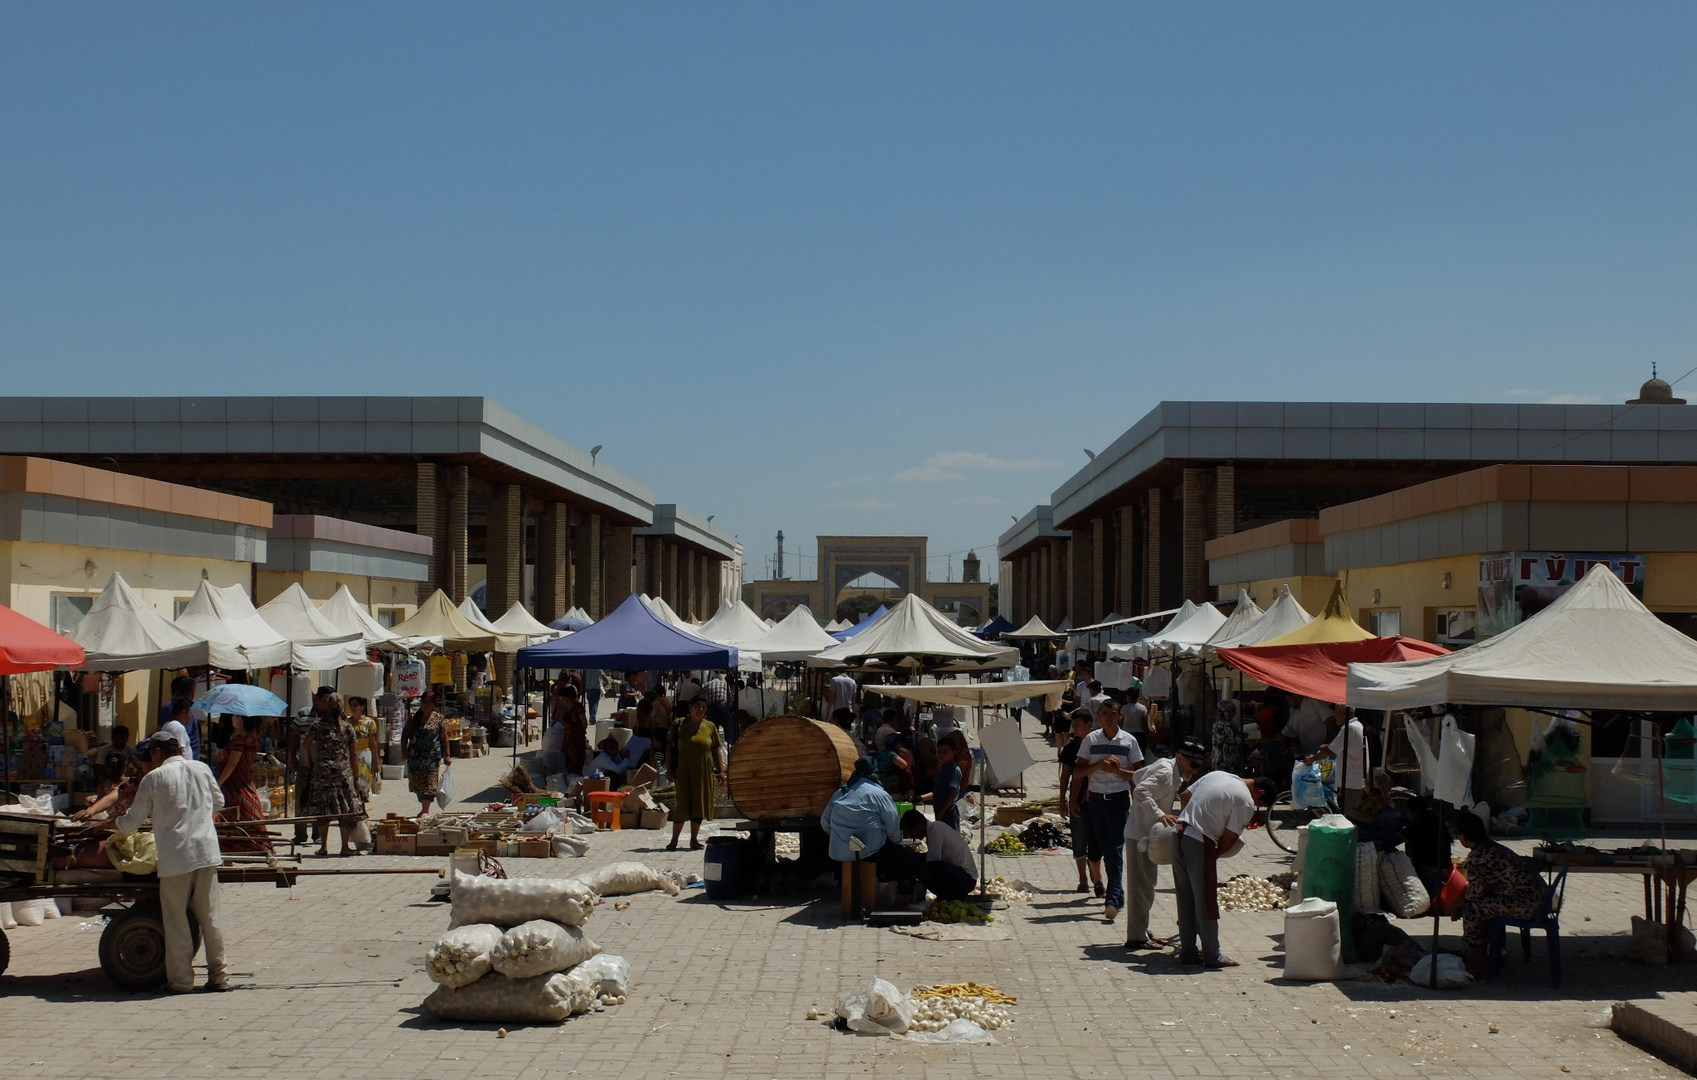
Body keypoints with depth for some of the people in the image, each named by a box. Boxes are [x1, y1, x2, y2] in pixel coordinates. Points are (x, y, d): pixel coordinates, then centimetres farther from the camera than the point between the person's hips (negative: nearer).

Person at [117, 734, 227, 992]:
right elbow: (218, 803, 23)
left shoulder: (154, 778, -2)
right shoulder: (202, 768, 9)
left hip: (175, 857, -4)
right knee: (209, 915, 9)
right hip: (207, 852, 4)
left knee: (176, 920, 6)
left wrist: (118, 823, 26)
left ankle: (181, 979, 9)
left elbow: (131, 823, 4)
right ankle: (218, 976, 11)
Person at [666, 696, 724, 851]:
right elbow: (669, 748, 2)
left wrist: (720, 770, 2)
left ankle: (694, 839, 16)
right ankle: (674, 840, 7)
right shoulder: (679, 725, 1)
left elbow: (716, 750, 9)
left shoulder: (710, 727, 7)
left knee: (699, 805, 6)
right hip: (683, 773, -2)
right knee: (682, 805, -3)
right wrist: (670, 770, -4)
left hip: (704, 773, 2)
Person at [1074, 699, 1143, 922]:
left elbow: (1137, 774, 3)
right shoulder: (1090, 740, 6)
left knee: (1116, 850, -11)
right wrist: (1099, 765, -12)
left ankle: (1113, 900, -16)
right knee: (1106, 850, 8)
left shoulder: (1129, 741, 2)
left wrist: (1116, 770, -13)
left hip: (1119, 799, -3)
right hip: (1097, 799, 3)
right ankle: (1118, 896, 19)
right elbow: (1078, 769, 4)